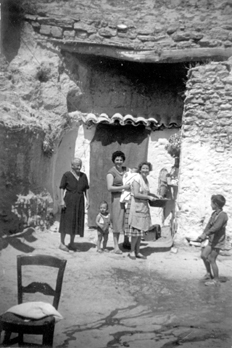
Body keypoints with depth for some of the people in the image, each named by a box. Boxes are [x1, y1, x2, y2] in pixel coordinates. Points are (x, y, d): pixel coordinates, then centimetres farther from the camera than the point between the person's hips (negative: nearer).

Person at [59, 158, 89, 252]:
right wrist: (62, 200, -15)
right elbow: (62, 188, -7)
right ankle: (62, 243, 3)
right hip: (68, 201, -5)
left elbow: (86, 189, 11)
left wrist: (87, 200, 1)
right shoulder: (66, 175, -5)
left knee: (76, 222, 6)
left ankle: (71, 243, 14)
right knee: (67, 221, -4)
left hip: (79, 202, 5)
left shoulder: (83, 176, 8)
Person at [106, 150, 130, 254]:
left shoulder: (126, 169, 12)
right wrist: (123, 187, -20)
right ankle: (116, 246, 1)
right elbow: (109, 188, -14)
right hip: (117, 198, -5)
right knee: (117, 222, -4)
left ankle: (126, 242, 24)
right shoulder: (111, 172, -5)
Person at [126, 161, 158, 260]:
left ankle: (137, 252, 16)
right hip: (137, 206, -8)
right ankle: (132, 251, 5)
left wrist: (155, 196, 14)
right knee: (136, 229, -7)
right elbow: (136, 194, -19)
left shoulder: (146, 180, 14)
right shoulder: (137, 179, -12)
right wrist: (149, 197, -14)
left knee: (141, 230, 9)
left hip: (144, 207, 8)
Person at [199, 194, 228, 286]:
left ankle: (216, 279, 14)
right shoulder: (214, 213, 7)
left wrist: (205, 234, -38)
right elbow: (209, 225, 4)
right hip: (212, 240, 8)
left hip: (218, 241, -8)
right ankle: (209, 273, 31)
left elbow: (216, 227, -31)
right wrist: (203, 234, -9)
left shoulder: (223, 215, -20)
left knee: (211, 260, -1)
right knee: (203, 255, 13)